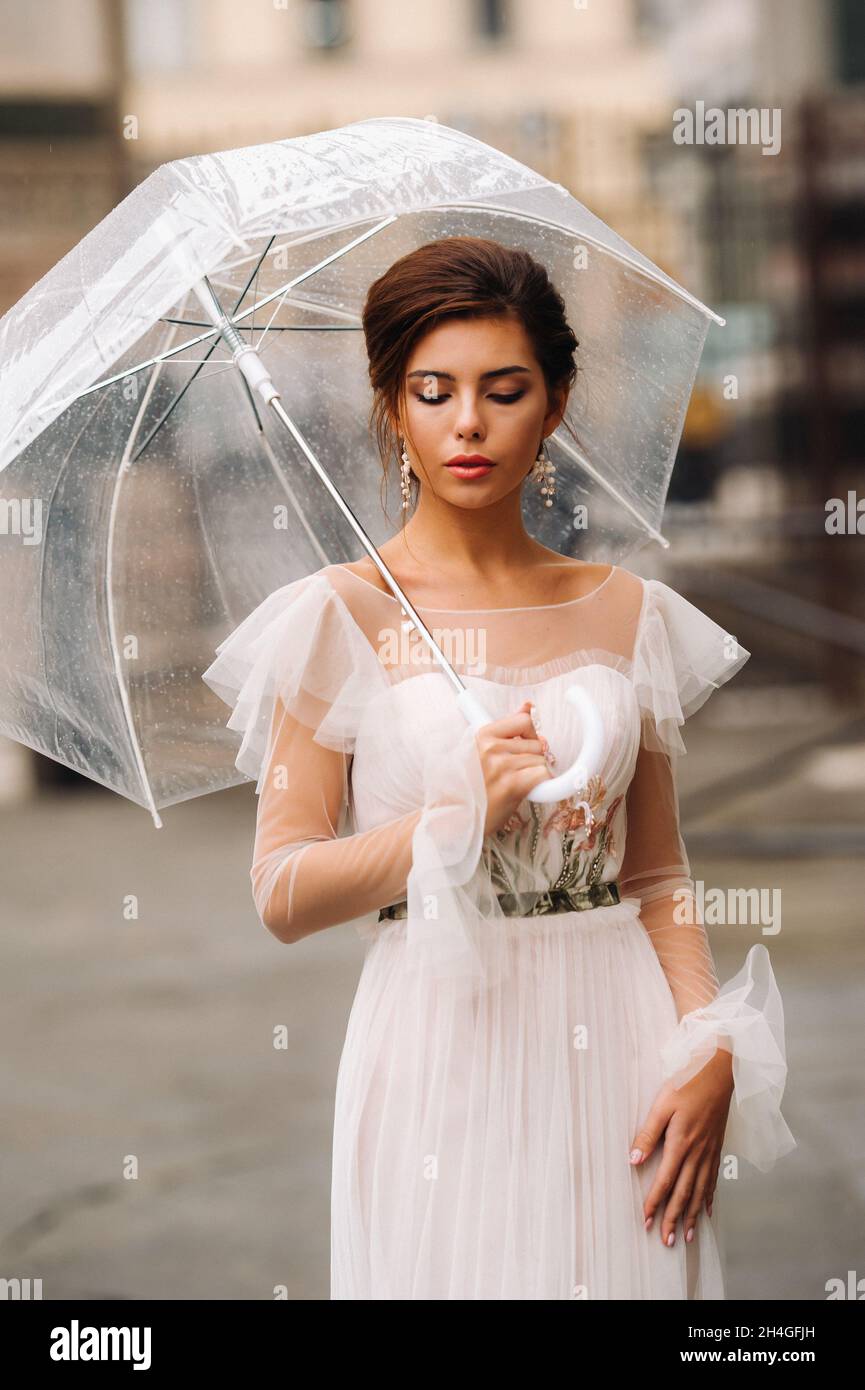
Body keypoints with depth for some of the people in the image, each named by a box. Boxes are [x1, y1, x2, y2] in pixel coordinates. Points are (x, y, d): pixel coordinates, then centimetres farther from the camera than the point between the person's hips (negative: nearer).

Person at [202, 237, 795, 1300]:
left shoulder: (628, 613, 6)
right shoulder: (343, 616, -3)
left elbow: (659, 876, 9)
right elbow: (283, 896, -6)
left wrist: (714, 1054, -5)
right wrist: (458, 815, -18)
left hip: (618, 1052, 3)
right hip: (445, 1045, -3)